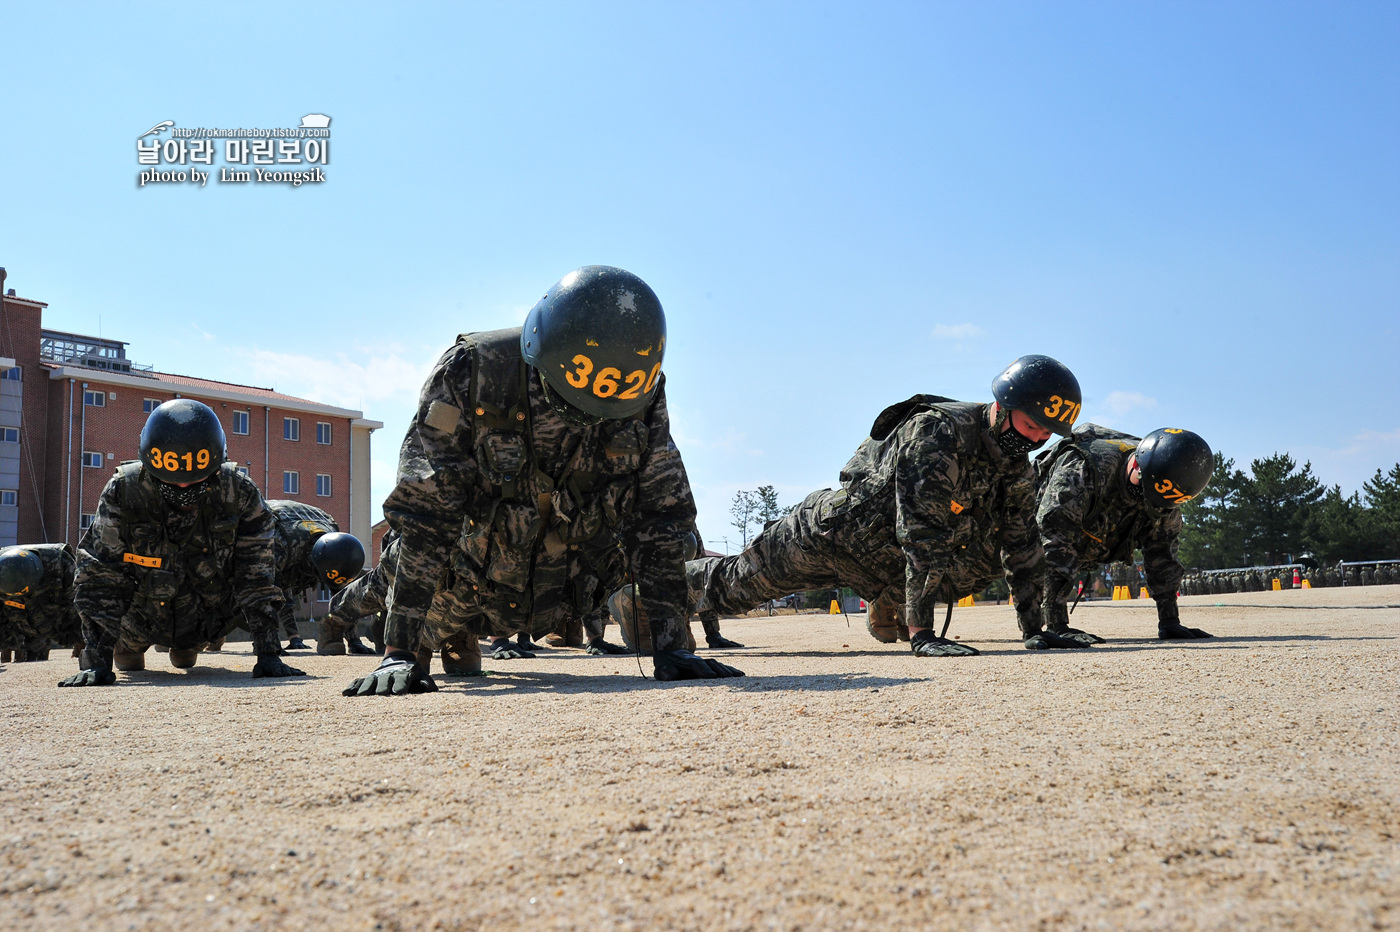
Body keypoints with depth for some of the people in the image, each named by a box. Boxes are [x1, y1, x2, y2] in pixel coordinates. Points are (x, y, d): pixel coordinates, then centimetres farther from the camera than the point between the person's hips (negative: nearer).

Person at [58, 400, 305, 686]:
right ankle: (128, 645, 21)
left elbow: (255, 576, -18)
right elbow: (101, 579, -21)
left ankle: (187, 646, 15)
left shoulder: (239, 494, -23)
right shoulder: (122, 493, -25)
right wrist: (99, 662, -27)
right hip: (145, 619, -2)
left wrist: (268, 654, -22)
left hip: (209, 618, 2)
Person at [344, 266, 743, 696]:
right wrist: (399, 653, -36)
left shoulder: (643, 400, -22)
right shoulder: (469, 375, -31)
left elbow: (659, 519, -17)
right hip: (473, 592, -3)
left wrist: (670, 645, -22)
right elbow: (424, 517, -32)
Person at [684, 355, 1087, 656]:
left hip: (886, 563, 7)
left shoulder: (1018, 469, -9)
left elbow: (1021, 547, 0)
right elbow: (922, 536, -38)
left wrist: (1034, 630, -4)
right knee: (732, 587, 6)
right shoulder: (937, 434, -33)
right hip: (833, 533, -6)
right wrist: (921, 633, -40)